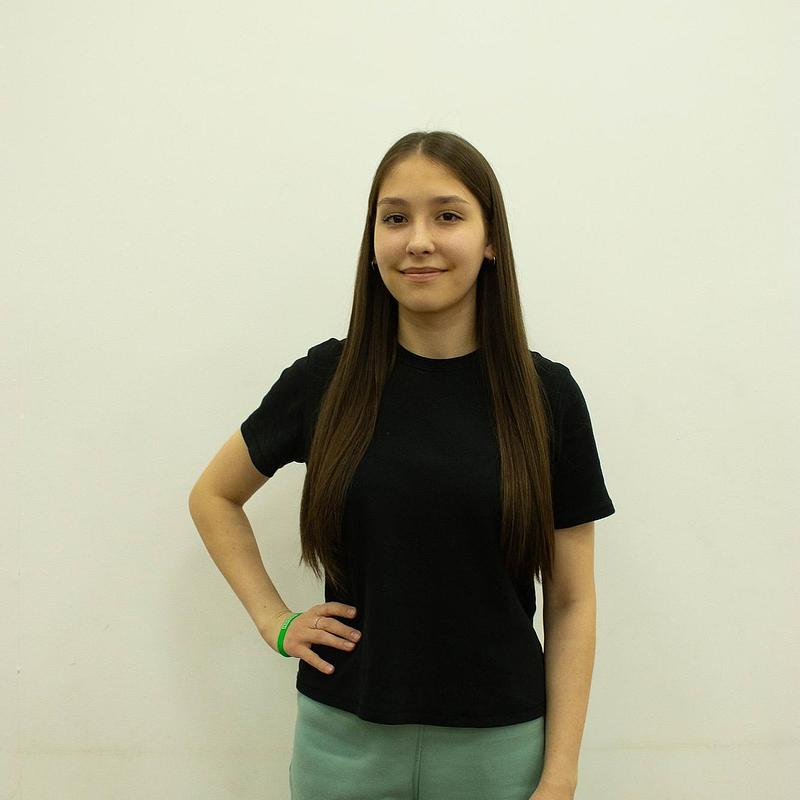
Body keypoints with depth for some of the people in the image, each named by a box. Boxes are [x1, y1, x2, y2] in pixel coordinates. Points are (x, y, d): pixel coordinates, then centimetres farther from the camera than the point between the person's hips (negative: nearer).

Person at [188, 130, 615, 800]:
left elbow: (571, 605, -3)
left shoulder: (547, 394, -6)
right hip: (343, 737, 1)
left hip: (497, 744, 0)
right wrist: (275, 622, 1)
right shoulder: (324, 380, -4)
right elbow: (214, 496, 11)